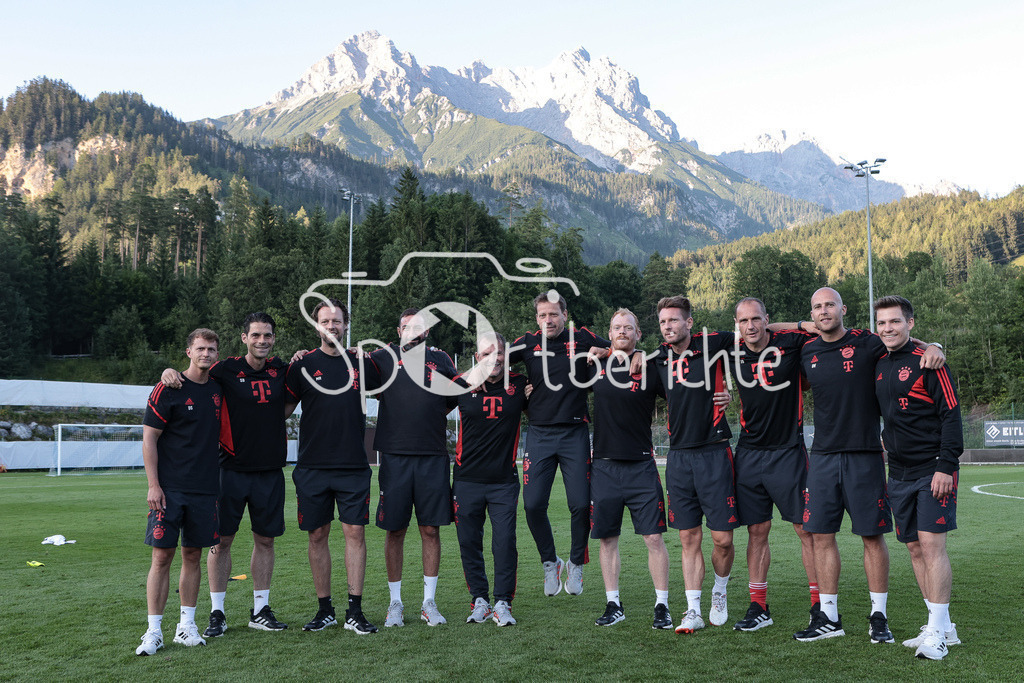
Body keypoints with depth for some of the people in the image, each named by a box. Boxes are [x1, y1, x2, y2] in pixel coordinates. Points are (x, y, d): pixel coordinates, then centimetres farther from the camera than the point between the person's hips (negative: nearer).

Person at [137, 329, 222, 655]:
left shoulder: (218, 389, 10)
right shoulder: (168, 390, -5)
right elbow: (149, 438, -5)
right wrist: (153, 485, -11)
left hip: (205, 490, 4)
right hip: (169, 490, -4)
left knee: (193, 556, 9)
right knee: (162, 557, -3)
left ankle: (187, 625, 18)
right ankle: (154, 631, 5)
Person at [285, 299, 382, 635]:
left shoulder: (361, 363, 7)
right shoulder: (304, 365, 3)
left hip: (353, 465, 1)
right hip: (312, 466, 0)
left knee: (355, 533, -2)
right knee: (318, 536, 5)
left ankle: (355, 611, 6)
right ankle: (325, 610, 17)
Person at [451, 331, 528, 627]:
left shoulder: (519, 384, 0)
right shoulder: (462, 384, 0)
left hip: (504, 480, -1)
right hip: (467, 479, 1)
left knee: (505, 542, -4)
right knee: (469, 542, 6)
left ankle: (503, 603, 9)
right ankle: (479, 600, 21)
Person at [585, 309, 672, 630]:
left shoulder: (651, 368, 0)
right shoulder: (595, 365, 8)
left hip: (641, 465, -2)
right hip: (604, 465, 2)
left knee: (654, 537, -2)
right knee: (608, 539, 8)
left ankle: (662, 605, 8)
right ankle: (613, 604, 19)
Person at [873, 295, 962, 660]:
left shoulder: (927, 362, -8)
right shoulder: (878, 366, 11)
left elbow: (951, 415, -11)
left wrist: (946, 466, -17)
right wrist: (888, 443, 12)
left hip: (933, 470, -7)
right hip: (899, 474, 7)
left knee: (932, 545, -10)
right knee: (916, 549, 8)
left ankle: (937, 633, -3)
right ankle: (942, 627, 18)